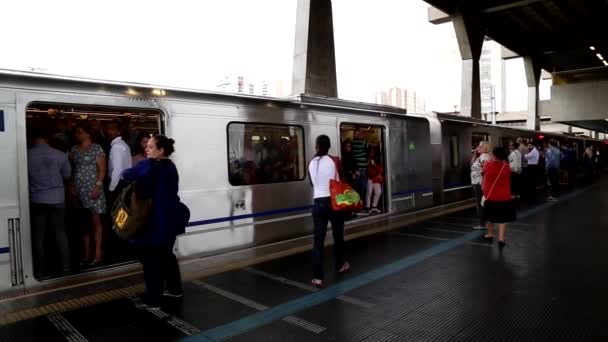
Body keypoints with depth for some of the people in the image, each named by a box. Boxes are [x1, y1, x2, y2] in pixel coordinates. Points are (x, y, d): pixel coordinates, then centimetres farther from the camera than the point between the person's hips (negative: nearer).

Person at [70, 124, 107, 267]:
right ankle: (86, 254, 12)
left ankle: (98, 253, 1)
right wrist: (71, 186, 1)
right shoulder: (74, 149, 14)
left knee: (96, 222, -2)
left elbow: (102, 169, -5)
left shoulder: (96, 148, 0)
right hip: (79, 191, 5)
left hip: (93, 189, -5)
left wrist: (98, 186, -13)